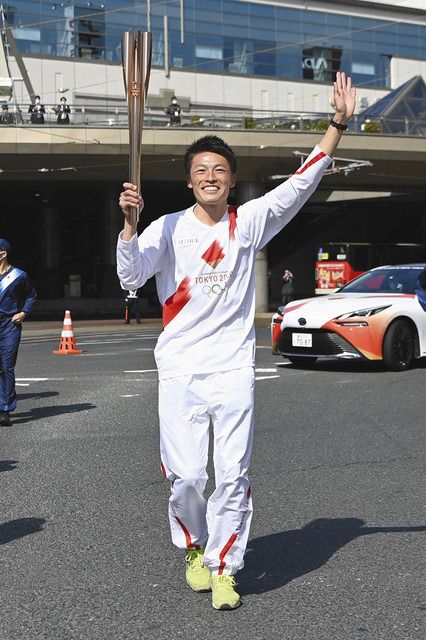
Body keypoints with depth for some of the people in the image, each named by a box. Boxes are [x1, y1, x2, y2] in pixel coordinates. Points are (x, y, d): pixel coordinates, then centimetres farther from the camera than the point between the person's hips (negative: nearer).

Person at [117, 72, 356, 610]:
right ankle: (193, 549, 28)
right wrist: (128, 222, -24)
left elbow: (301, 184, -2)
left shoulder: (250, 222, 5)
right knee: (185, 476, 1)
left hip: (233, 370, 1)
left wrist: (338, 123, -10)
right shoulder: (168, 228, 2)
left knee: (233, 476, -1)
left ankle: (223, 568, 13)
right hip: (179, 370, 0)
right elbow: (130, 278, -9)